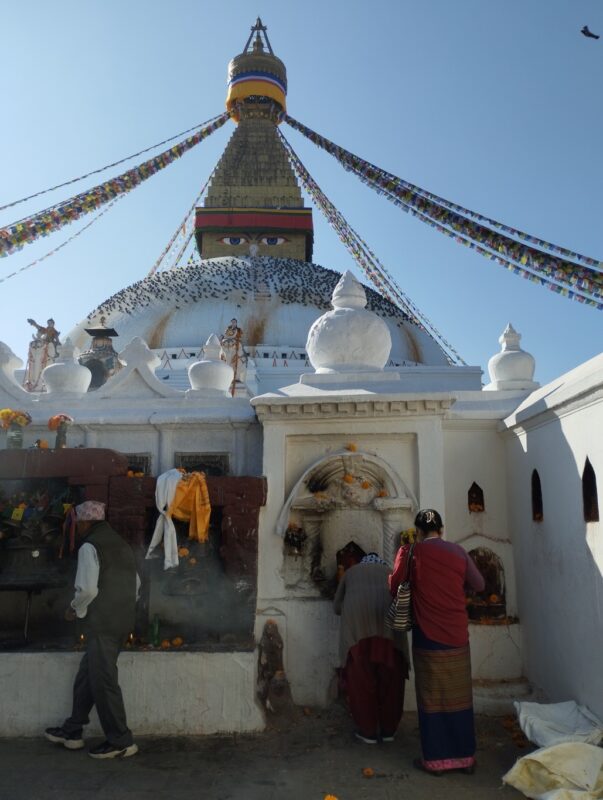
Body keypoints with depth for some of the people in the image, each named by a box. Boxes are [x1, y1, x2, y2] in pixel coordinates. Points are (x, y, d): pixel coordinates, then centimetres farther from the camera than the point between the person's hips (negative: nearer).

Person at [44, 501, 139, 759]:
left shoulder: (90, 547, -11)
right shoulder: (121, 544, 14)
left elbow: (87, 589, -17)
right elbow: (136, 583, 16)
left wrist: (75, 609, 1)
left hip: (103, 623, -8)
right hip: (124, 620, 8)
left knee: (103, 681, 1)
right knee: (87, 676, 19)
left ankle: (120, 742, 8)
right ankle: (72, 732, 30)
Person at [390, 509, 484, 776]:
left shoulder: (412, 552, -6)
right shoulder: (458, 551, 2)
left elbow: (395, 588, -1)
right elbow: (479, 585, 11)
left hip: (428, 637, -3)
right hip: (458, 635, 3)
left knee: (432, 697, 7)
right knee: (459, 696, 13)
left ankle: (435, 759, 14)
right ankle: (465, 757, 22)